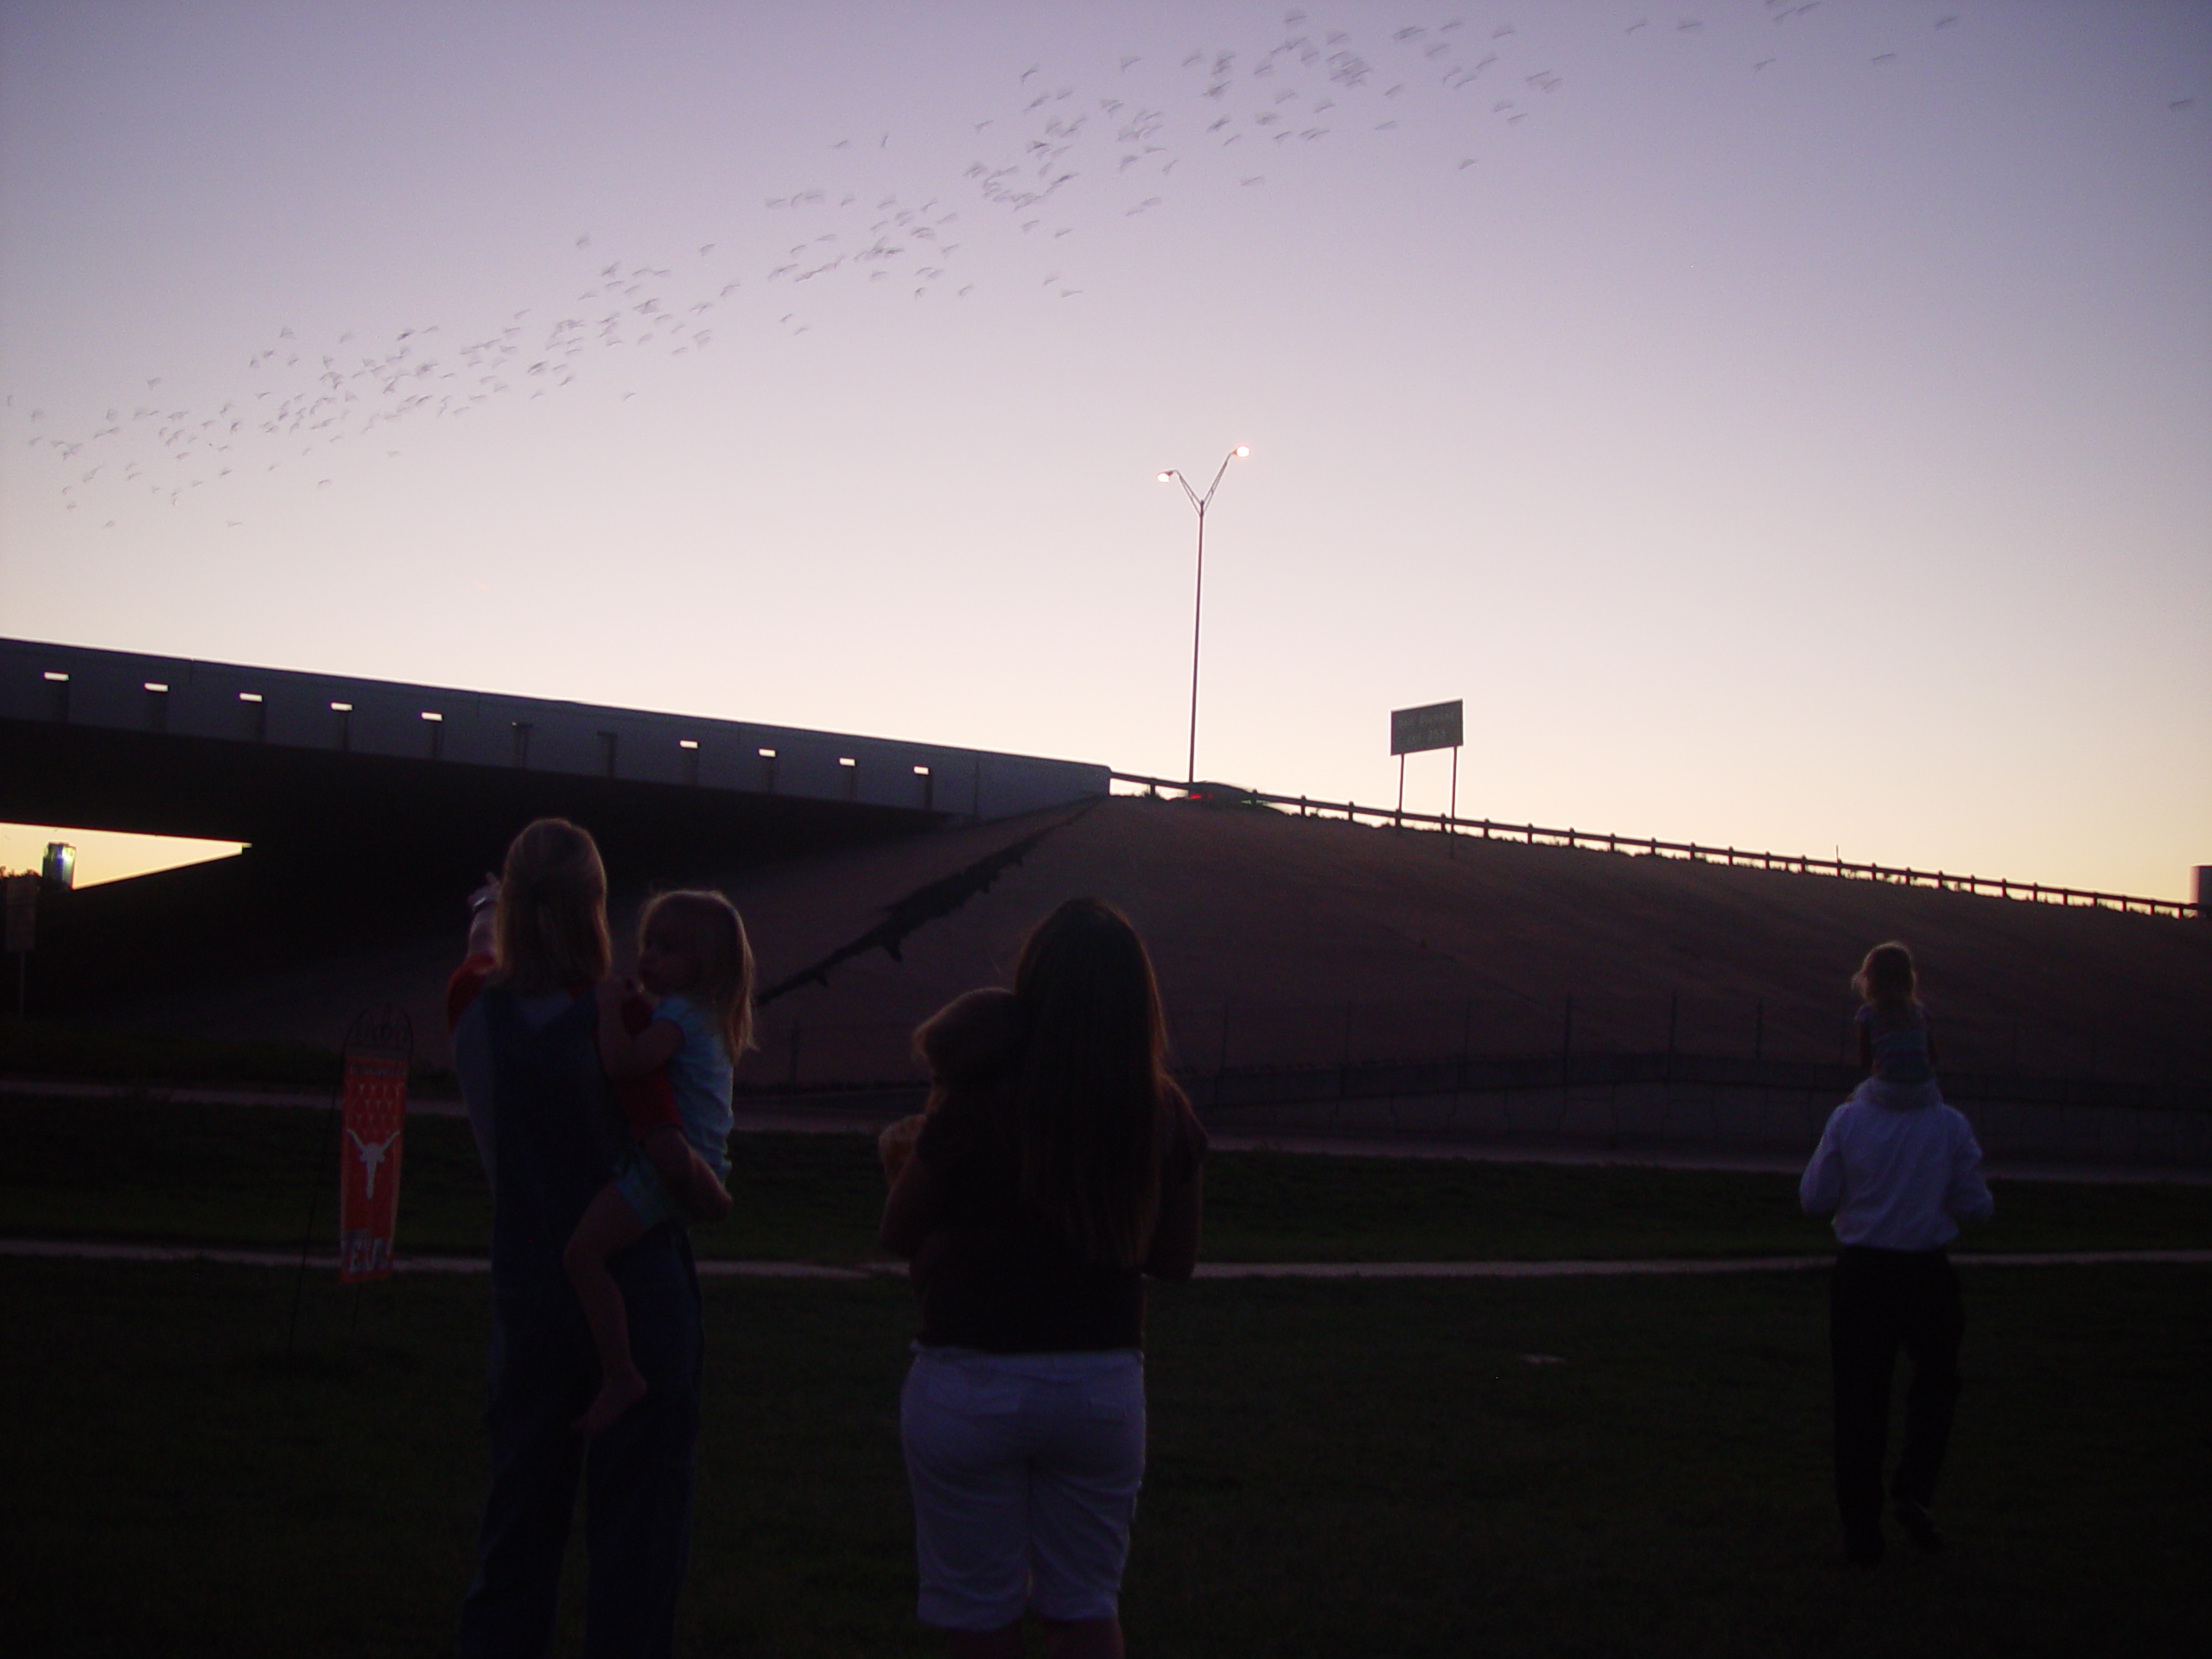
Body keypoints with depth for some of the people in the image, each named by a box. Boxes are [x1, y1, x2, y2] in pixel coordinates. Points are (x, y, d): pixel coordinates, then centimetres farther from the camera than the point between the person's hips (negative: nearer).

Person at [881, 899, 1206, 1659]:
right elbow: (1175, 1259, 5)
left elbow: (898, 1235, -5)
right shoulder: (1166, 1117, -6)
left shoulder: (975, 1108, -17)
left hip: (972, 1387, -3)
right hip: (1104, 1384, 3)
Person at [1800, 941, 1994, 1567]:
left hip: (1860, 1273, 0)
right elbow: (1976, 1206, -2)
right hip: (1928, 1273, 0)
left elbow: (1814, 1198, -3)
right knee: (1936, 1381, 22)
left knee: (1859, 1398, 7)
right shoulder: (1951, 1127, -7)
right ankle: (1913, 1486, 3)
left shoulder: (1847, 1122, -8)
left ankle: (1862, 1530, 9)